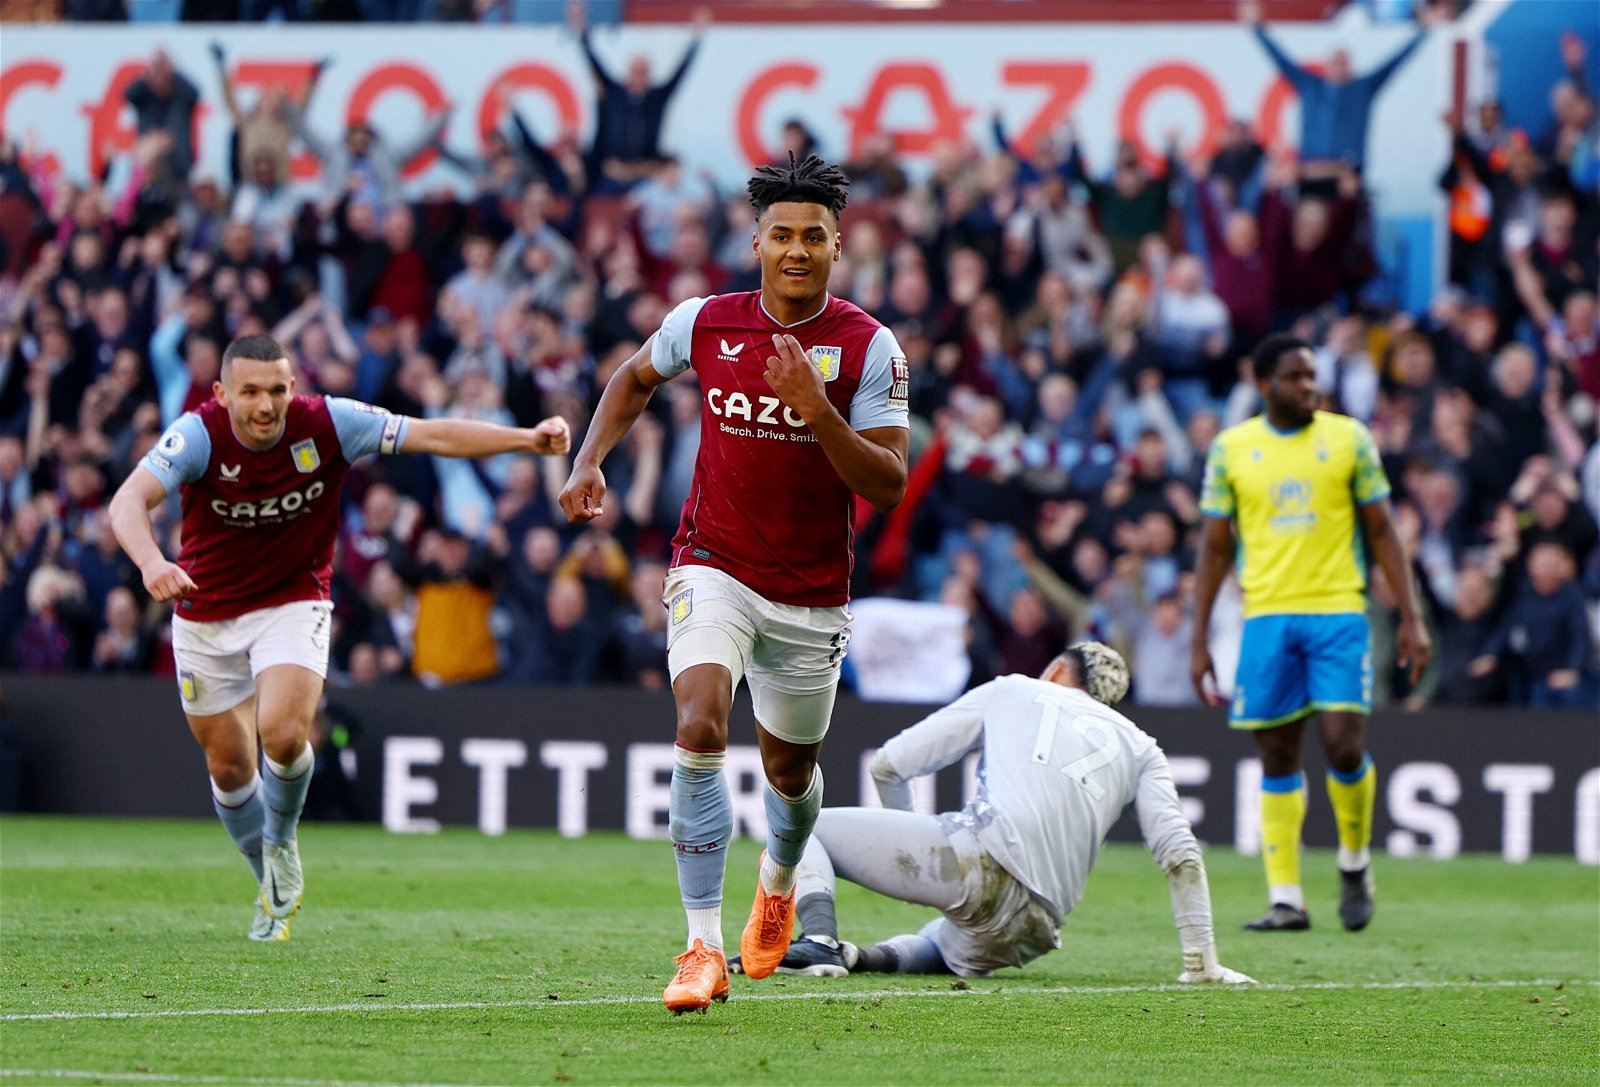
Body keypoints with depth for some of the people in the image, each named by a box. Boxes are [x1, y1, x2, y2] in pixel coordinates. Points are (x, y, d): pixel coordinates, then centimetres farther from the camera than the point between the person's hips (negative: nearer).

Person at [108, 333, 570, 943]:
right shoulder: (199, 435, -23)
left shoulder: (327, 424, -19)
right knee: (229, 764, 9)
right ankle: (274, 889, 33)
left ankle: (281, 841, 7)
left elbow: (433, 436, -16)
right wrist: (151, 562, -57)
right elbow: (129, 502, -36)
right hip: (206, 613, 1)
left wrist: (528, 439, -26)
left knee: (283, 732, -24)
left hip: (293, 602, -1)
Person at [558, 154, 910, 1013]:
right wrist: (588, 461, 5)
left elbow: (888, 487, -15)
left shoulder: (869, 348, -10)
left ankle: (779, 878, 54)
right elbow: (636, 377, 19)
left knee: (789, 766, 16)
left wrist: (816, 407, -27)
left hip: (812, 594, 0)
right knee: (700, 725, -25)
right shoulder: (705, 323, -4)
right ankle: (703, 949, -25)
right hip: (715, 570, 0)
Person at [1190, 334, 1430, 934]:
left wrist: (1411, 617, 1)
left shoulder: (1349, 438, 4)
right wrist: (1198, 640, 6)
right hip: (1267, 615, 1)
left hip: (1340, 613, -1)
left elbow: (1382, 530, 7)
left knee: (1344, 745, -12)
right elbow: (1215, 546, 10)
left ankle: (1355, 862, 14)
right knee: (1278, 758, 2)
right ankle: (1285, 899, 6)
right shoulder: (1231, 449, 5)